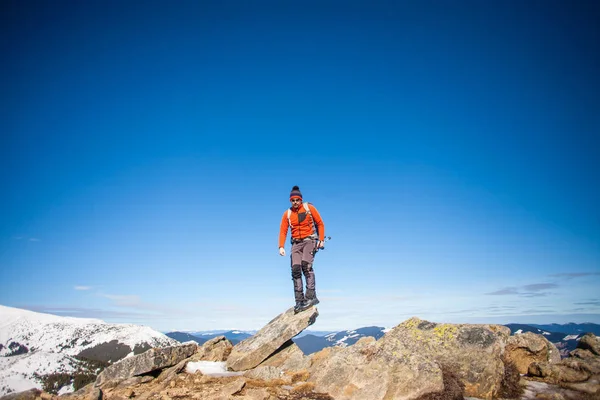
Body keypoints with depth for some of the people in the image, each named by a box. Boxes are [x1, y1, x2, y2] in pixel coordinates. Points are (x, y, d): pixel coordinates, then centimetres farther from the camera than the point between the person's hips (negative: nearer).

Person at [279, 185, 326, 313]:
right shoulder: (287, 214, 9)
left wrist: (321, 239, -4)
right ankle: (299, 300, -9)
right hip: (296, 243, 3)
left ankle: (311, 296, -25)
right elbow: (283, 231, 5)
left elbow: (320, 224, 5)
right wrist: (281, 247, -9)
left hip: (310, 240, -3)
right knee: (295, 269, -11)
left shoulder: (309, 208, 2)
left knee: (306, 264, -24)